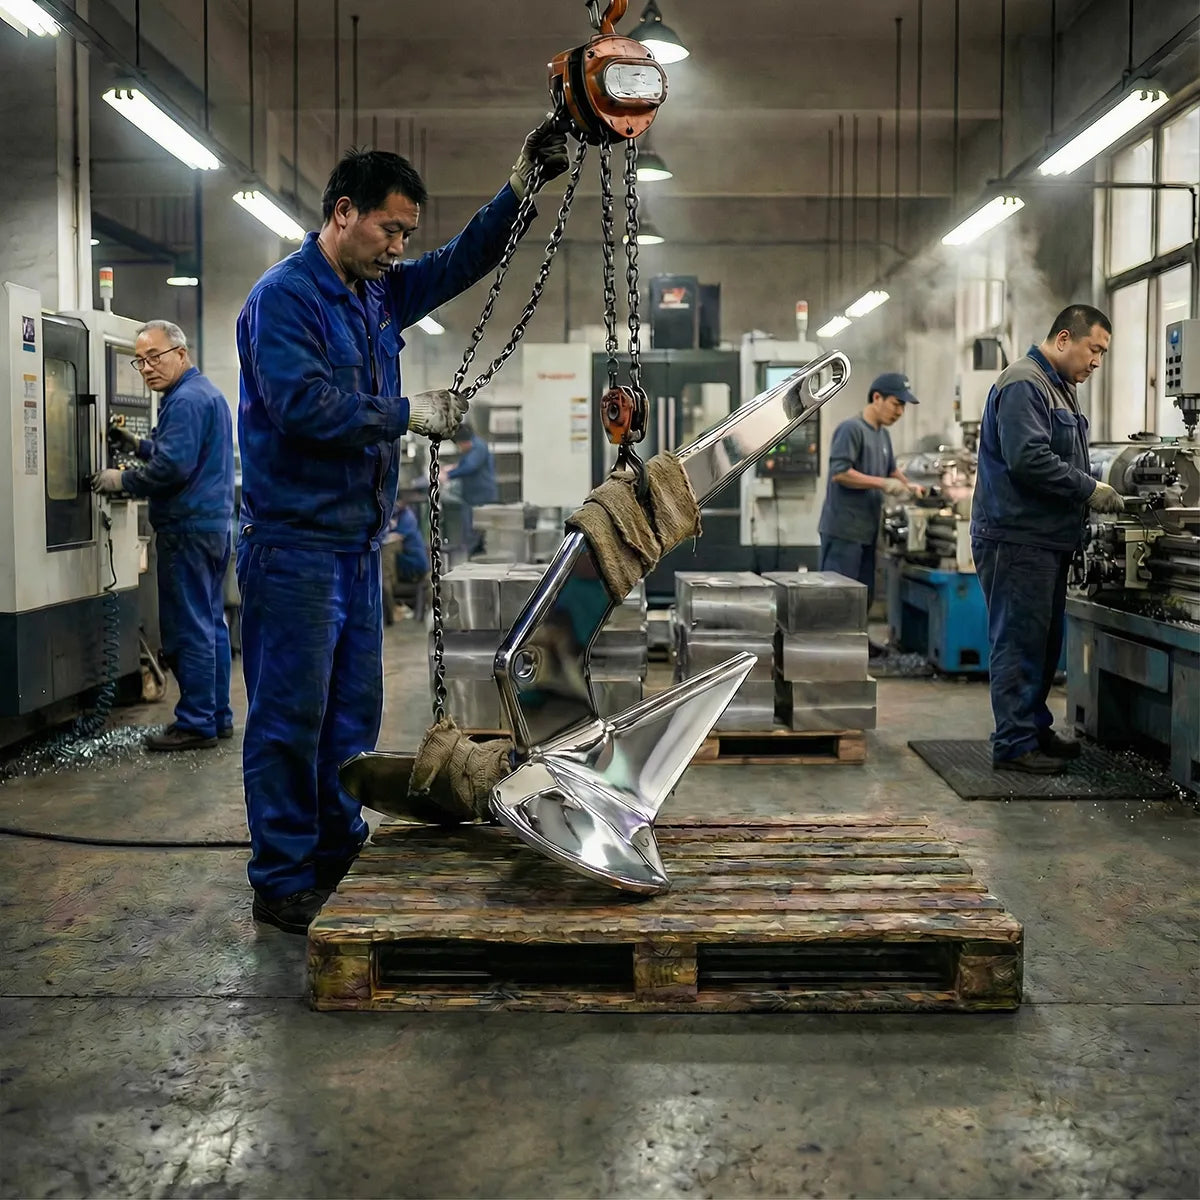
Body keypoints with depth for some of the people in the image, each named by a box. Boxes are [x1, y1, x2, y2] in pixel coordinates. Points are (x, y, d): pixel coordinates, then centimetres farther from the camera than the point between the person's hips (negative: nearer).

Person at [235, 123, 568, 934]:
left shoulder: (380, 292, 14)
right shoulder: (283, 297, -11)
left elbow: (464, 262, 22)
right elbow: (304, 405, -23)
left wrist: (524, 185, 11)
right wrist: (407, 415, -15)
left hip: (359, 541, 9)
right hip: (295, 542, -8)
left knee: (353, 714, 13)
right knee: (291, 716, -3)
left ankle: (339, 860, 25)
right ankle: (283, 883, 7)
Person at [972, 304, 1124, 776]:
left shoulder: (1062, 388, 20)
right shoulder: (1023, 384, -14)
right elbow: (1029, 460, -24)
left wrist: (1094, 493, 7)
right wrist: (1090, 490, -17)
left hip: (1047, 540, 11)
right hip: (1017, 538, -11)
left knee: (1044, 642, 16)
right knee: (1019, 643, -6)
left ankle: (1035, 728, 26)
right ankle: (1014, 744, -1)